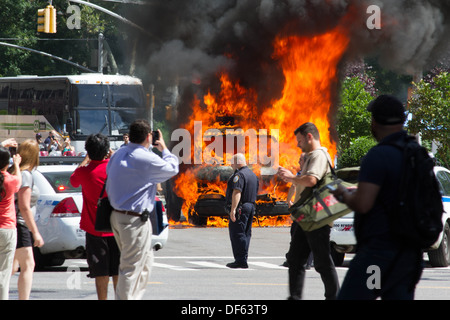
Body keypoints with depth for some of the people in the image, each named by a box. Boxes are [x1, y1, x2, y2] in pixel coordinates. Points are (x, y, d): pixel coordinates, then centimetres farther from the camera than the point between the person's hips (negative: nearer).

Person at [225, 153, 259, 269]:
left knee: (237, 233, -9)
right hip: (251, 206, 10)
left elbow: (237, 192, -23)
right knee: (246, 233, 12)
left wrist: (233, 209, -28)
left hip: (240, 207, -10)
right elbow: (255, 192, 24)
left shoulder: (239, 175, -13)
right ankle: (243, 260, 14)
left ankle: (240, 260, -14)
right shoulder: (252, 174, 19)